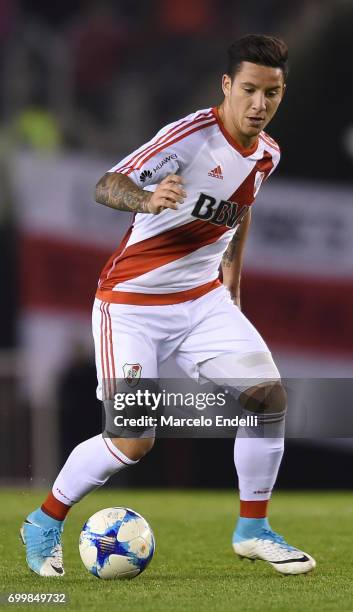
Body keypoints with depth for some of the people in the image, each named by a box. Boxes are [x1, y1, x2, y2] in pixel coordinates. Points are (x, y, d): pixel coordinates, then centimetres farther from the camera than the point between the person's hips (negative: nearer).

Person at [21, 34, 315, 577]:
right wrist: (147, 198, -54)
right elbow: (107, 186, -33)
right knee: (134, 441, -12)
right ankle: (44, 523, 12)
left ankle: (252, 529, 9)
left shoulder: (266, 154, 2)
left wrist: (233, 280, 24)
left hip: (203, 299, 7)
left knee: (269, 397, -9)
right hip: (133, 303, -7)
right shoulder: (191, 136, -22)